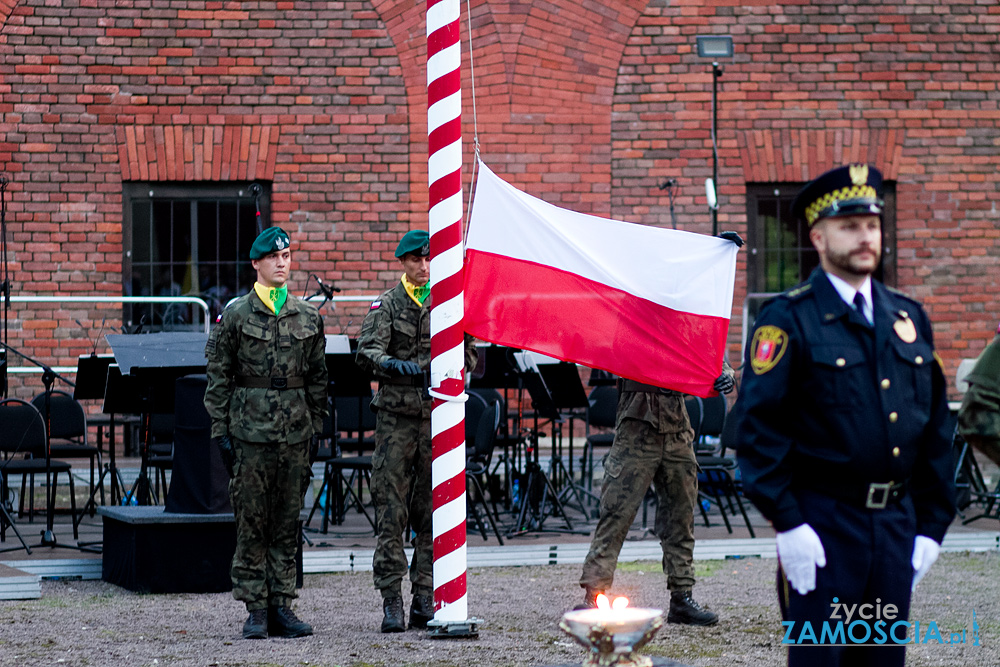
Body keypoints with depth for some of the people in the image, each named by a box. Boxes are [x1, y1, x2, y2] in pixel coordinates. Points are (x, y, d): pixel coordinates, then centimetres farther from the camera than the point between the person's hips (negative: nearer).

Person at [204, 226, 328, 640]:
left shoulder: (308, 316, 10)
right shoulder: (235, 315, 1)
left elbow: (318, 378, 15)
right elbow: (218, 378, 1)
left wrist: (316, 427, 10)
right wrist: (220, 431, -4)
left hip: (295, 431, 3)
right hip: (251, 431, -3)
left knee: (288, 523, 5)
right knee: (251, 521, -2)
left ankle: (282, 605, 10)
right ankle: (256, 610, 3)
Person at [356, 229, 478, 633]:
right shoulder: (386, 305, 4)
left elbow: (469, 355, 17)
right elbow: (367, 351, -10)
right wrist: (396, 365, -30)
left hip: (438, 417, 3)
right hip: (396, 416, -2)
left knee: (431, 513, 4)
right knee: (391, 512, -5)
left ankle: (425, 600, 8)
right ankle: (391, 602, -4)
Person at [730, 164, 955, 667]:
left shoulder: (909, 319, 13)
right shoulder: (789, 320, -5)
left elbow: (936, 430, 16)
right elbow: (757, 427, -10)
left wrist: (931, 525, 10)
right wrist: (787, 524, -16)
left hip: (896, 525, 5)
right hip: (822, 526, -5)